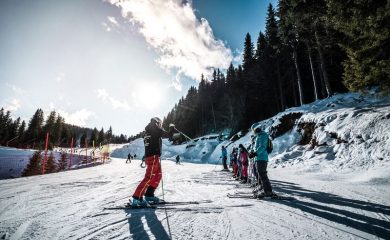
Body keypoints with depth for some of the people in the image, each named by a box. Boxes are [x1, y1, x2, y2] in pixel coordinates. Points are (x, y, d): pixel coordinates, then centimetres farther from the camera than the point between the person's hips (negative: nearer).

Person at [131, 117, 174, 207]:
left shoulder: (147, 131, 20)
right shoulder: (155, 129, -5)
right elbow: (169, 135, -5)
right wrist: (171, 128, 10)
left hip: (148, 156, 10)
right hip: (153, 156, -10)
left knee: (158, 175, 16)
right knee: (149, 177, -12)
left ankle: (149, 195, 19)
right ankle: (137, 198, -13)